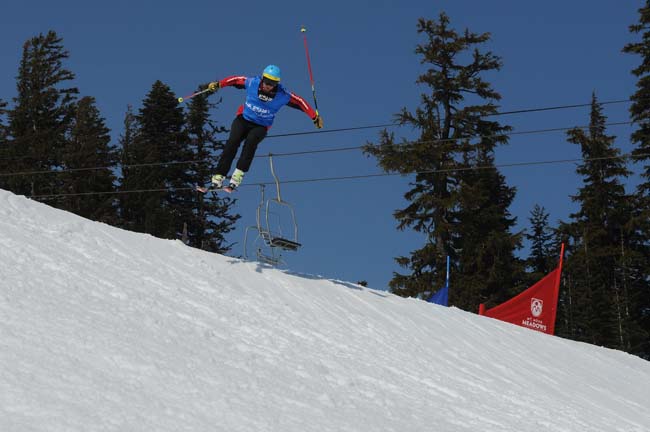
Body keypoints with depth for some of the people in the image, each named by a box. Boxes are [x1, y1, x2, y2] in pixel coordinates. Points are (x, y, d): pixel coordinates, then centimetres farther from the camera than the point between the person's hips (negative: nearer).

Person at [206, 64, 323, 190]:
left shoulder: (282, 95, -13)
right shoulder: (252, 82, -12)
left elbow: (300, 102, -2)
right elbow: (236, 80, 4)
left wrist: (315, 117, 4)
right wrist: (218, 84, 8)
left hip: (261, 126, 0)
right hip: (243, 119, 0)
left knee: (251, 140, -34)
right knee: (233, 141, -25)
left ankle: (239, 173, -37)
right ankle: (219, 176, -27)